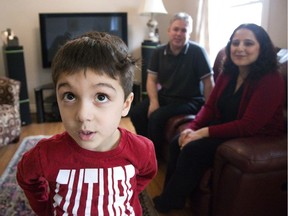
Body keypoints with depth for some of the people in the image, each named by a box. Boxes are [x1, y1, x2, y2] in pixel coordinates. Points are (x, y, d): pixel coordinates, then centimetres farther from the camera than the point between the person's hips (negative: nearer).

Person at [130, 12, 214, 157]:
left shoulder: (197, 52, -16)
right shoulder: (159, 52, 0)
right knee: (136, 113, -11)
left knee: (156, 117, -25)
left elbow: (208, 82, -14)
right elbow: (151, 79, 1)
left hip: (190, 100, -5)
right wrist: (154, 101, -15)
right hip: (165, 96, 6)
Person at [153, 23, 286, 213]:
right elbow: (210, 106, 5)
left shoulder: (271, 81, -20)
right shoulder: (228, 73, 3)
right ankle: (170, 195, 6)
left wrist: (204, 132, -26)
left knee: (194, 149, -23)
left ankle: (167, 203, -1)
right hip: (227, 129, 7)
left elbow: (249, 126, -25)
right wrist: (192, 128, -13)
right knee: (177, 143, -10)